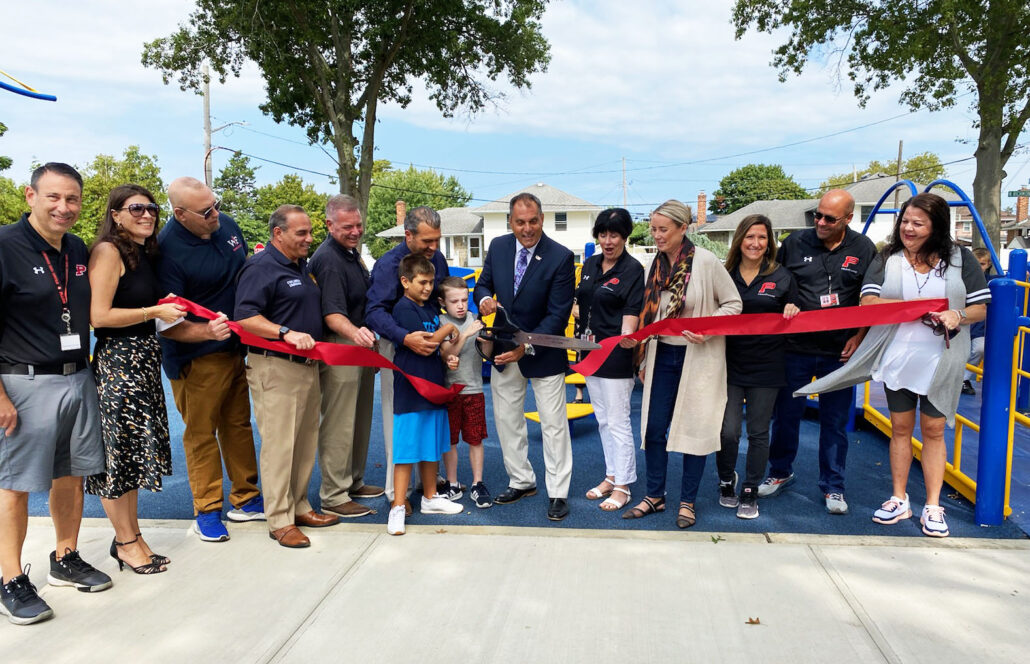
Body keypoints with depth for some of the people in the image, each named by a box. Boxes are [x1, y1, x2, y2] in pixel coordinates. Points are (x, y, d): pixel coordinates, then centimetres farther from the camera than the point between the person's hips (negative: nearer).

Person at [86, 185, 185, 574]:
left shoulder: (145, 253, 13)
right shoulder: (108, 251, -12)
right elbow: (99, 315, -18)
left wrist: (168, 308, 5)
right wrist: (156, 312, -13)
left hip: (144, 360, 9)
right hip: (116, 359, -9)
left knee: (135, 449, 13)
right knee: (118, 448, 2)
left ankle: (132, 535, 24)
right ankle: (126, 542, 13)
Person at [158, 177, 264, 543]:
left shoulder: (227, 225, 0)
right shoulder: (167, 249, -22)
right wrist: (207, 331, -36)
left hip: (237, 347, 7)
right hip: (196, 358, -7)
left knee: (238, 424, 16)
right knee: (201, 432, 5)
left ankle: (245, 500, 29)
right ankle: (207, 510, 20)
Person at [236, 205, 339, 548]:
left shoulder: (302, 266, 18)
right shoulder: (261, 268, -10)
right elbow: (245, 318, -20)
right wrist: (287, 333, -28)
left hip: (308, 365, 9)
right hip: (275, 368, -9)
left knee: (306, 441, 13)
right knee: (279, 443, -4)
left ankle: (299, 506, 25)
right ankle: (279, 520, 5)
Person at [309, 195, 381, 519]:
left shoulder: (353, 253, 13)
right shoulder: (328, 260, -18)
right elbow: (332, 314, -28)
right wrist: (354, 332, -45)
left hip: (361, 346, 10)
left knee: (360, 420, 18)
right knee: (338, 425, -5)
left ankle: (354, 481, 31)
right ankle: (334, 496, 4)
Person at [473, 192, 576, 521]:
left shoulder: (560, 257, -17)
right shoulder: (498, 247, -2)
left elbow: (558, 315, -18)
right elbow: (483, 283, 11)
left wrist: (526, 347, -25)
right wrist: (484, 298, -14)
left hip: (543, 352, -5)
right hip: (504, 349, 5)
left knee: (554, 423, 2)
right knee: (506, 420, 14)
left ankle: (558, 493, 15)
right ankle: (521, 481, 32)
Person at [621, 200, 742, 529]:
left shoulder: (706, 262, -12)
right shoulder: (657, 264, 4)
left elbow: (733, 304, -6)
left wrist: (707, 331, -20)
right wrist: (640, 350, 10)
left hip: (698, 358, -5)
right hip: (662, 355, 5)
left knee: (694, 428, 4)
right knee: (654, 427, 5)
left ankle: (688, 501, 19)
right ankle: (654, 496, 21)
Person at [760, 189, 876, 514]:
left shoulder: (864, 249, 1)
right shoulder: (795, 243, 0)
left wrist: (859, 336, -3)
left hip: (839, 352, 0)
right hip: (795, 347, 0)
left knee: (835, 421, 8)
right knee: (786, 414, 11)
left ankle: (832, 487, 21)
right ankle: (780, 472, 31)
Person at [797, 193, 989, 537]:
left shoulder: (960, 259, 1)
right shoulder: (887, 259, 1)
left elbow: (980, 307, 2)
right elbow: (868, 302, -11)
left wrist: (958, 316, -20)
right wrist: (915, 306, -20)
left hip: (941, 361, -1)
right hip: (896, 357, 1)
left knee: (933, 429, 6)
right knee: (900, 427, 11)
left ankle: (933, 507, 17)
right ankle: (899, 500, 24)